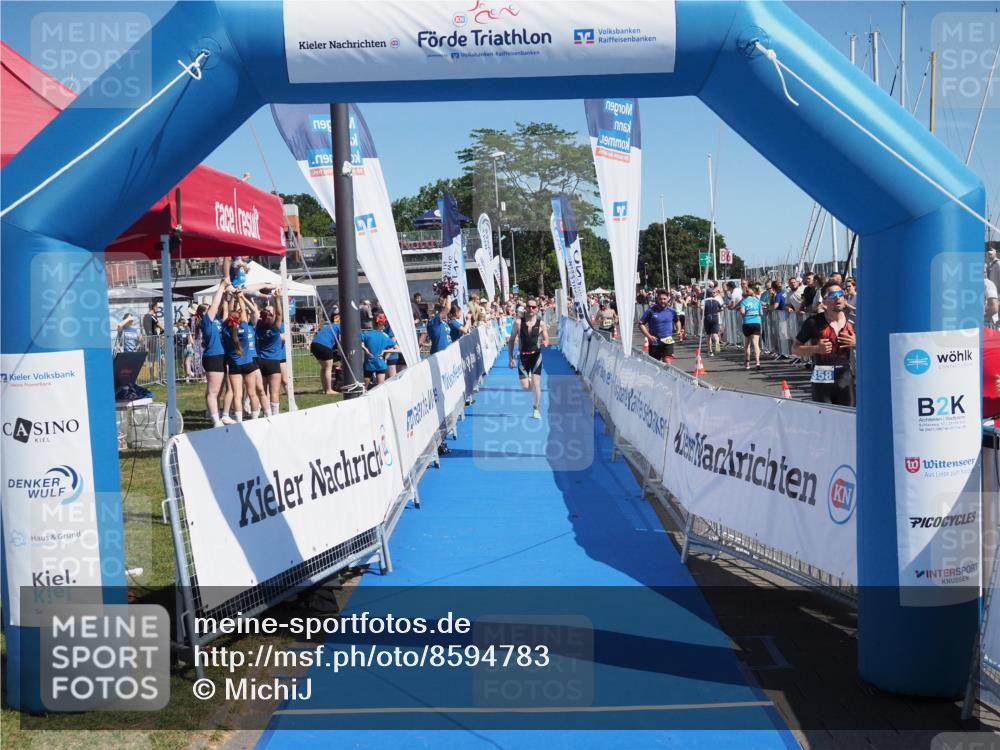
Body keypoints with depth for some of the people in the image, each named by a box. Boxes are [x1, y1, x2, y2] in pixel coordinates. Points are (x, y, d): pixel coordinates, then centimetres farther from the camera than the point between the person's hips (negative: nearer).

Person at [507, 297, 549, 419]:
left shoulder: (541, 323, -4)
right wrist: (511, 358, -2)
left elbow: (546, 340, 4)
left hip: (536, 355, 0)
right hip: (523, 356, 1)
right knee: (525, 387, -1)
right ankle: (528, 378, 37)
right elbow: (511, 340, 2)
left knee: (536, 384, -7)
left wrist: (545, 343, -21)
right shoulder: (518, 322, -5)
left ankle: (536, 409, 8)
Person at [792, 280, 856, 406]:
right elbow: (795, 348, 0)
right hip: (822, 380, -3)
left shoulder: (851, 322, 6)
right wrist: (816, 349, -16)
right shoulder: (814, 322, -5)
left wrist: (856, 343, -5)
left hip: (845, 378, 3)